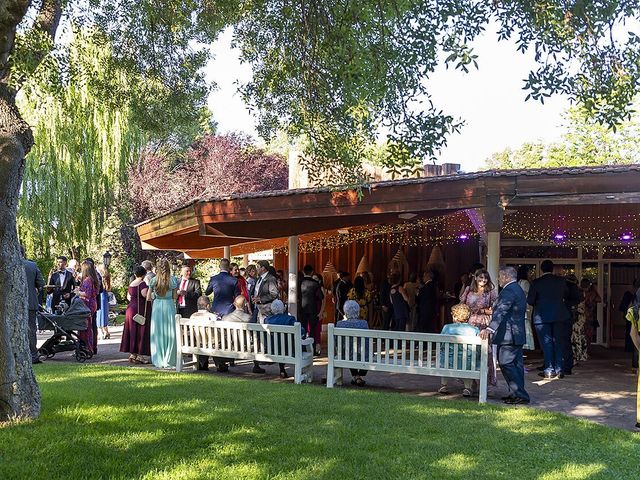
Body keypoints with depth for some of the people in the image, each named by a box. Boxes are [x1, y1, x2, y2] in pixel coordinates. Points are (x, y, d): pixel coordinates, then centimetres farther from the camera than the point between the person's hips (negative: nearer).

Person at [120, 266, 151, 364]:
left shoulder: (131, 284, 11)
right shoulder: (142, 283, -13)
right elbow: (144, 294, -30)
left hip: (131, 309, 8)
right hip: (141, 310, -8)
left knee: (132, 332, 11)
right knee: (140, 333, -3)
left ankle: (132, 354, 15)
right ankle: (138, 355, -4)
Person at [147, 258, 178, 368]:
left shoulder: (153, 280, -1)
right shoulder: (173, 280, -6)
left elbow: (148, 297, 1)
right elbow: (175, 297, -1)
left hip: (157, 307, 1)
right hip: (169, 306, -1)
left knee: (157, 334, 9)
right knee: (169, 334, 5)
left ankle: (158, 361, 13)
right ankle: (168, 361, 5)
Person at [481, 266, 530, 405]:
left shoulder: (508, 291, -16)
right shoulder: (519, 290, 18)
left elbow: (501, 311, -29)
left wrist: (490, 329, -38)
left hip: (508, 335, -11)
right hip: (518, 334, 11)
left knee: (506, 364, -8)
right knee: (516, 364, 13)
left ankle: (520, 395, -8)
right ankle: (518, 393, 18)